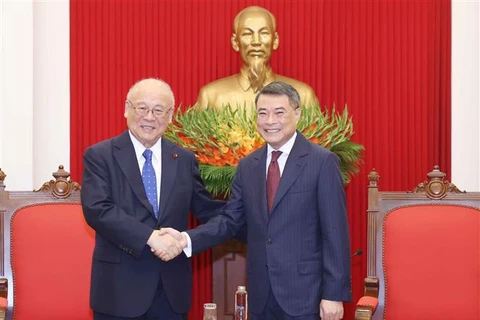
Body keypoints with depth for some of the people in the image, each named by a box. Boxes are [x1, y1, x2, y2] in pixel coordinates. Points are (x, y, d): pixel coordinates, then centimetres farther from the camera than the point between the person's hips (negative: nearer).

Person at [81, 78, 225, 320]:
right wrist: (150, 236, -23)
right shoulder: (100, 156, -3)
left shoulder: (184, 159, 9)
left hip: (171, 288, 4)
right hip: (120, 287, -3)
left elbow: (206, 209, 13)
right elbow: (97, 209, -15)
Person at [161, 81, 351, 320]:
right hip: (260, 294, 5)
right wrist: (187, 239, -11)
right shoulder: (247, 166, 9)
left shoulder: (322, 162, -7)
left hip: (304, 293, -5)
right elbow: (230, 220, 6)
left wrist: (334, 294, -12)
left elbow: (335, 233, -9)